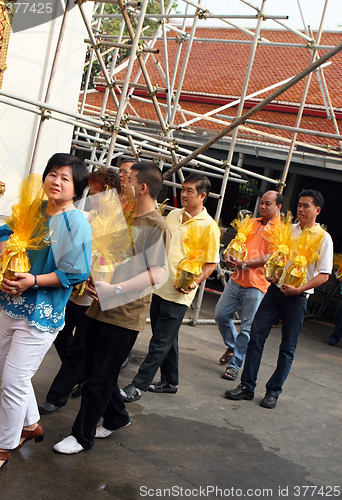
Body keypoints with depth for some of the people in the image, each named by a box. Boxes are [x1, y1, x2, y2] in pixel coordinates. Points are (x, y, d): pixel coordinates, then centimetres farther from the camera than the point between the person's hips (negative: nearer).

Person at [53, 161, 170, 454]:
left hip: (125, 315, -8)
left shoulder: (157, 227, -13)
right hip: (100, 307, 8)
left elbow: (157, 274, -22)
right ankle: (117, 418, 36)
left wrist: (115, 289, -28)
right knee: (94, 370, 16)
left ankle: (83, 436, 15)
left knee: (101, 378, 0)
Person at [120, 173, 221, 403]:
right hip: (159, 286, 7)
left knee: (161, 341, -2)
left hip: (179, 293, -6)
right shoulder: (173, 215, 10)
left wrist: (195, 282, -22)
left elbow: (212, 263, -8)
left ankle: (138, 386, 3)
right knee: (167, 338, 17)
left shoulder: (209, 226, -9)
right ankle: (170, 381, 31)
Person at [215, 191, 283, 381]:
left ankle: (235, 365, 8)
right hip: (237, 280, 6)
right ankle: (232, 346, 32)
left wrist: (245, 263, -18)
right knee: (221, 315, 7)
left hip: (257, 285, -6)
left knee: (247, 327, -2)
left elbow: (271, 257, -13)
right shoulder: (251, 223, 16)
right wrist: (229, 254, -4)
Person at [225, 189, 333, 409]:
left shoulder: (323, 238, -4)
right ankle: (247, 386, 6)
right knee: (256, 336, -1)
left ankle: (274, 391, 16)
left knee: (288, 348, 3)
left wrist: (299, 289, -17)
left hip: (297, 298, -4)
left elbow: (324, 275, -7)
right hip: (275, 289, 4)